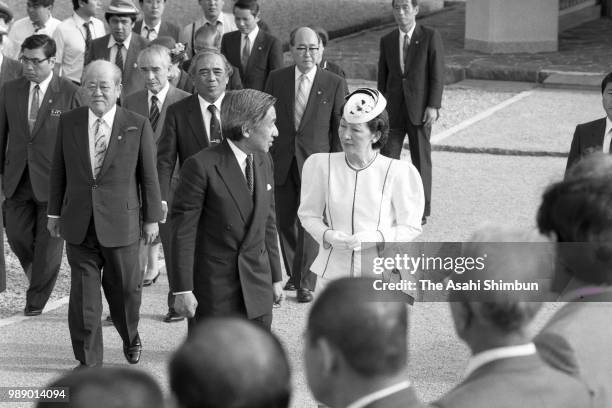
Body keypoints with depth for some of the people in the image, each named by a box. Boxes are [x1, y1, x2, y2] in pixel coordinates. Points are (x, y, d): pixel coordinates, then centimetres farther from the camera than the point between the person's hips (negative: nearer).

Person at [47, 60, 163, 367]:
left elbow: (148, 176, 0)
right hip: (79, 224, 2)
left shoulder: (138, 126, -4)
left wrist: (151, 217, 1)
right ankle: (88, 359, 10)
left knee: (125, 289, 9)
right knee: (83, 293, 1)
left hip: (121, 223, -1)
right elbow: (59, 171, 10)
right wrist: (54, 212, 10)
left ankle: (130, 339, 38)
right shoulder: (68, 123, 3)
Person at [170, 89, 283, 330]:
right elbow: (183, 231, -14)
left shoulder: (264, 163, 8)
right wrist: (183, 290, -15)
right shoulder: (201, 166, -15)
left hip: (258, 291, 6)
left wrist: (275, 277, 16)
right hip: (212, 290, -6)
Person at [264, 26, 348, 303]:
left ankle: (306, 284, 0)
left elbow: (340, 129, 0)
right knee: (285, 221, 10)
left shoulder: (335, 85, -2)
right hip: (281, 162, 3)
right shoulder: (276, 79, 4)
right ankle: (294, 274, 29)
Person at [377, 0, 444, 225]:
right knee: (388, 158, -5)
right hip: (394, 111, 3)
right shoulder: (387, 41, 7)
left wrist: (433, 106, -15)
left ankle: (421, 211, 15)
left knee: (421, 161, 4)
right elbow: (383, 78, 12)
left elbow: (438, 74, -8)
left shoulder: (431, 37, -5)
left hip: (420, 111, -3)